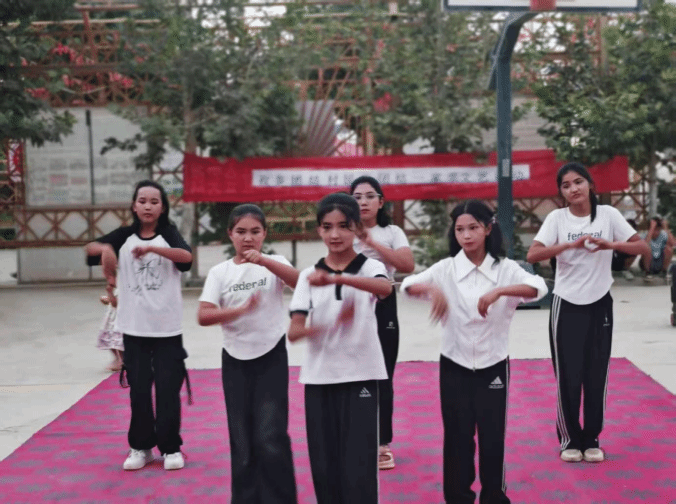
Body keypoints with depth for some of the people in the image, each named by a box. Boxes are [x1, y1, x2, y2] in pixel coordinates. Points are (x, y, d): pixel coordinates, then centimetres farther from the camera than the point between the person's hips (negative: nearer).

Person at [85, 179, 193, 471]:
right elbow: (90, 248, -3)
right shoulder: (124, 236, 4)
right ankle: (140, 446, 21)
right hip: (134, 327, 2)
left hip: (167, 327, -2)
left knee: (168, 388, 1)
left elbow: (187, 256, -21)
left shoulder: (169, 234, -2)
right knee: (139, 388, 8)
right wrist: (104, 248, -25)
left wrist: (152, 248, -35)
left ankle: (171, 447, 14)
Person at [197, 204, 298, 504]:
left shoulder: (274, 263, -2)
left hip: (271, 357, -2)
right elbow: (203, 316, -10)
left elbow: (299, 281, -23)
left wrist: (263, 261, -35)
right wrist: (241, 310, -23)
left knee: (271, 438, -9)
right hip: (235, 360, 2)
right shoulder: (220, 272, 0)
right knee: (242, 440, 9)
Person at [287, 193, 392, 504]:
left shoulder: (370, 267, -3)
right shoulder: (308, 275, 4)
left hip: (360, 376, -3)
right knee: (324, 465, 6)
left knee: (358, 467, -5)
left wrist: (336, 279, -43)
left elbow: (385, 288, -28)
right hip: (318, 377, 3)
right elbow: (294, 332, -5)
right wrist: (331, 325, -24)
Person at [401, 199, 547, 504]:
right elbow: (407, 285, -13)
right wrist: (432, 289, -35)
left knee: (493, 435, 6)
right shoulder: (446, 268, -2)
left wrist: (499, 291, -39)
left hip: (493, 366, 0)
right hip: (454, 366, 1)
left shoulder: (505, 269, -5)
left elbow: (538, 287, -23)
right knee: (457, 435, 7)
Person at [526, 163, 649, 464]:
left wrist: (610, 244, -23)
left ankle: (591, 440, 21)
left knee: (596, 377, 7)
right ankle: (570, 440, 18)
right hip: (566, 307, -1)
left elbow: (642, 247, -6)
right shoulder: (557, 218, -5)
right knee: (568, 377, 2)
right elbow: (532, 255, -17)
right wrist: (570, 244, -29)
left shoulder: (608, 214, -2)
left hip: (599, 305, 1)